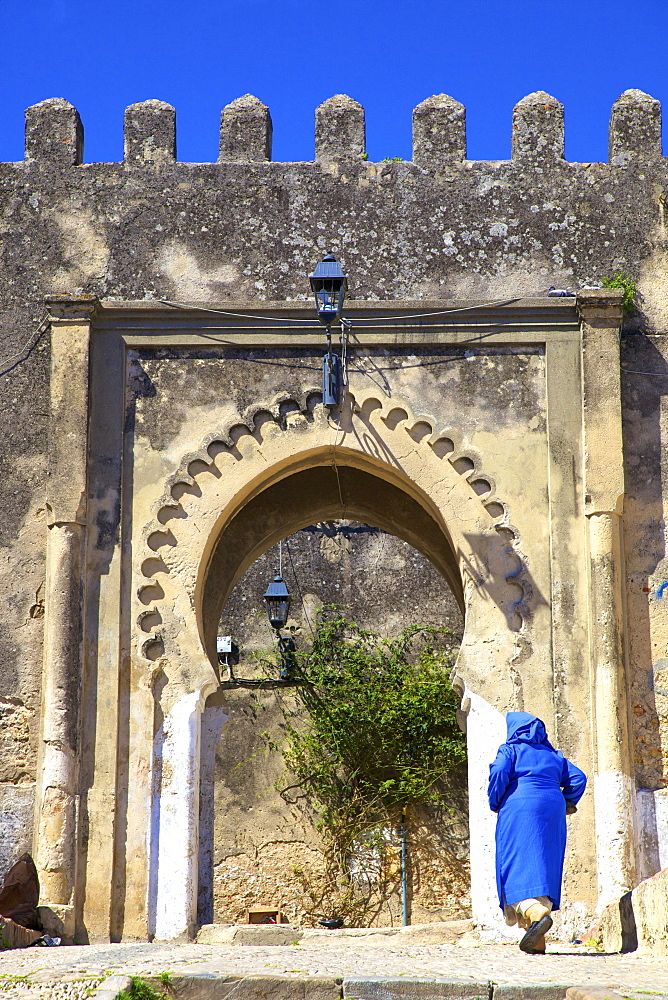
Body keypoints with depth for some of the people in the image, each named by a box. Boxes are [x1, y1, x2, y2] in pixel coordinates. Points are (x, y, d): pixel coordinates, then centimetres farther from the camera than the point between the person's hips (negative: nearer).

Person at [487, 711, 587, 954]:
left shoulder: (511, 749, 6)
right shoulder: (553, 755, 21)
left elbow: (499, 773, -11)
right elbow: (578, 778, 12)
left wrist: (495, 804, 1)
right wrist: (565, 804, 16)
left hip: (519, 809, -5)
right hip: (551, 813, 5)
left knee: (518, 867, -12)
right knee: (545, 868, 6)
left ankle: (536, 913, -40)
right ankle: (537, 942, 3)